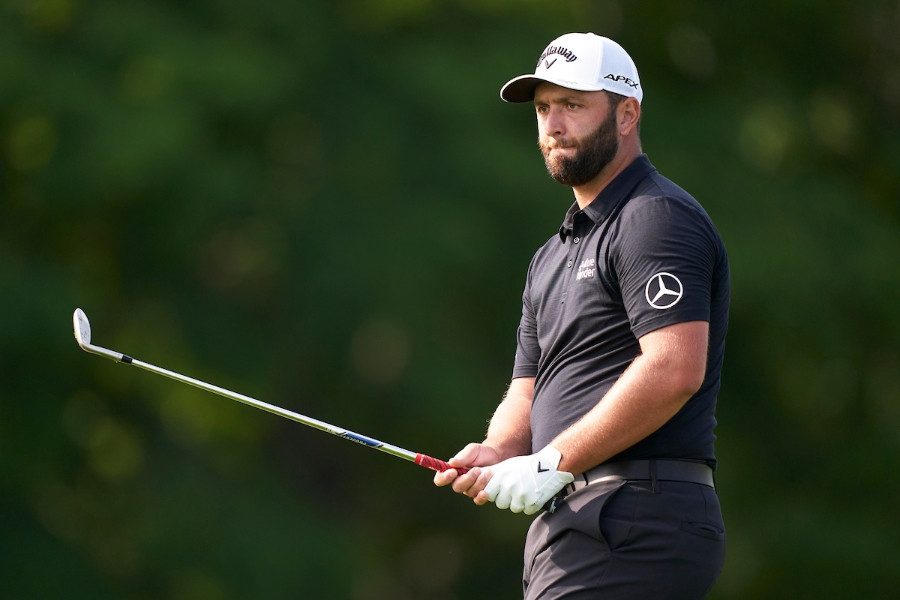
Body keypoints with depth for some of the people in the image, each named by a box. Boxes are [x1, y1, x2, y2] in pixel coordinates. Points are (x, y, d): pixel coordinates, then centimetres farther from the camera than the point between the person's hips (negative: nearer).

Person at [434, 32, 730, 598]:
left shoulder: (658, 218, -7)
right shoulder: (553, 256, 24)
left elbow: (674, 370, -20)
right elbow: (530, 390, 23)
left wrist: (557, 462, -17)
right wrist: (498, 452, -1)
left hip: (635, 526, -10)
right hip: (571, 525, 10)